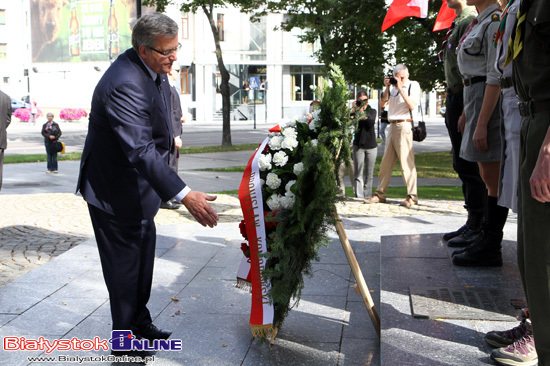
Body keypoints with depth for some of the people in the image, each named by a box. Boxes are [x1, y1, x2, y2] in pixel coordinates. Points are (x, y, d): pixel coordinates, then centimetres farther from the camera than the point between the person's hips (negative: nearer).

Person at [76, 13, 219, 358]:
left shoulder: (154, 70, -1)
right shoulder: (124, 84, -32)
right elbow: (140, 150, -39)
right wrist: (184, 195, -42)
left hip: (138, 185, 10)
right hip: (115, 190, -10)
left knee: (144, 252, 21)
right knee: (125, 263, 4)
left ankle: (140, 321, 40)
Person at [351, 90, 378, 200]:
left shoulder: (372, 111, 8)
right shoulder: (355, 111, 4)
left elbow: (371, 123, -11)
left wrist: (364, 114, -24)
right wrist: (354, 110, -24)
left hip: (371, 145, 1)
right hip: (358, 145, -1)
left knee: (369, 173, 6)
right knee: (358, 173, -3)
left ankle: (367, 195, 13)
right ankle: (359, 196, -1)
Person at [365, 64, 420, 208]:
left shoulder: (413, 85, 2)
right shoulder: (393, 86, 18)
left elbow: (412, 105, -12)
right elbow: (383, 102, 11)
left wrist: (400, 88, -13)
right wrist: (387, 87, 0)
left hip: (404, 125, -6)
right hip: (392, 126, 6)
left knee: (406, 161, -10)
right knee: (386, 161, 7)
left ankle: (412, 197, -6)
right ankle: (380, 194, 13)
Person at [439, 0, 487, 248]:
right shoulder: (458, 23, 21)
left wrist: (465, 110, -24)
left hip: (463, 98, -10)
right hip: (454, 100, 10)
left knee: (468, 166, -7)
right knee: (462, 165, 13)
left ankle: (478, 226, 0)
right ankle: (472, 223, 21)